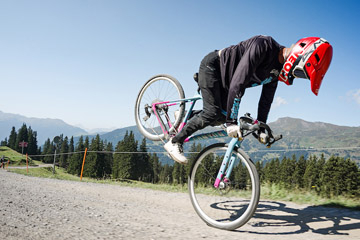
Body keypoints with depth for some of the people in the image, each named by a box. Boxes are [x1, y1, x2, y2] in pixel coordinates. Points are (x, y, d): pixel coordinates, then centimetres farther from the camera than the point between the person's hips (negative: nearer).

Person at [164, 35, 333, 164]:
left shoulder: (276, 70, -3)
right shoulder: (263, 46, -32)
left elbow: (266, 98, 8)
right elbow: (237, 83, -37)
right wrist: (231, 122, -35)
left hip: (223, 81, 9)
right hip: (212, 66, -9)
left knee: (223, 115, 2)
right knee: (212, 113, -19)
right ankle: (174, 142, -10)